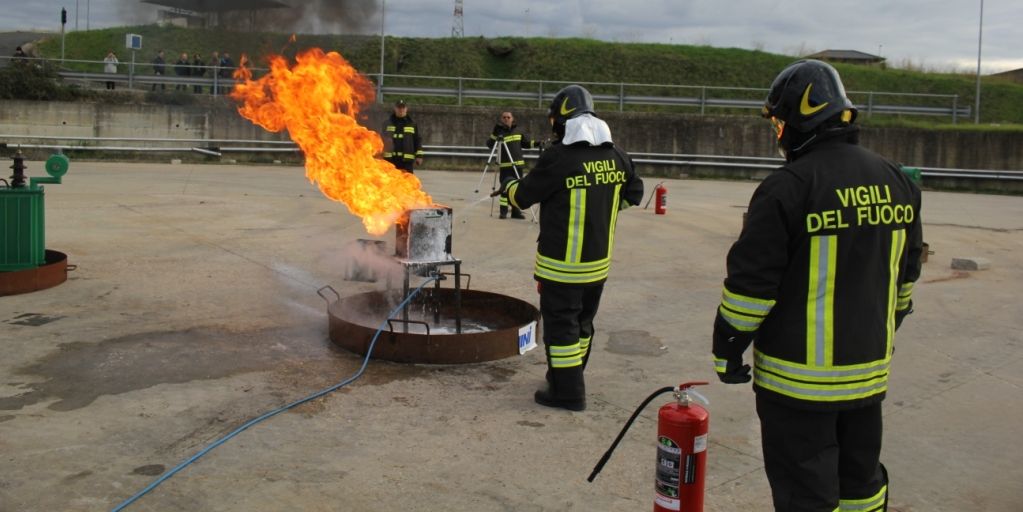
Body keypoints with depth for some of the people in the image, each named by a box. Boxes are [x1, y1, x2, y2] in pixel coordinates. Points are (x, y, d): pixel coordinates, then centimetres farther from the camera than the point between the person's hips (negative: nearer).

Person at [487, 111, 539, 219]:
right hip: (505, 165, -5)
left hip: (518, 164, 5)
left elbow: (526, 142, 20)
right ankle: (503, 211, -3)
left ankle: (516, 211, 17)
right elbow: (489, 144, -13)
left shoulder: (518, 130, 8)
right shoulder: (499, 131, -4)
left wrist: (536, 143, 6)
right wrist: (494, 134, -25)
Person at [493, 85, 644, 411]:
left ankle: (567, 393, 9)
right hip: (600, 260, 7)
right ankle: (568, 375, 38)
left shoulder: (559, 156, -18)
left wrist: (507, 187, 14)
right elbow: (633, 194, 12)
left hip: (563, 263, -7)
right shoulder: (616, 156, 0)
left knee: (561, 324, 4)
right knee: (583, 321, 21)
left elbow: (524, 196, -8)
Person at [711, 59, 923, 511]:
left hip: (799, 375, -7)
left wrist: (728, 349, -5)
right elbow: (905, 278, 15)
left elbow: (751, 283, -17)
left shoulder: (788, 187, -18)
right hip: (869, 370, 7)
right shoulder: (895, 182, 5)